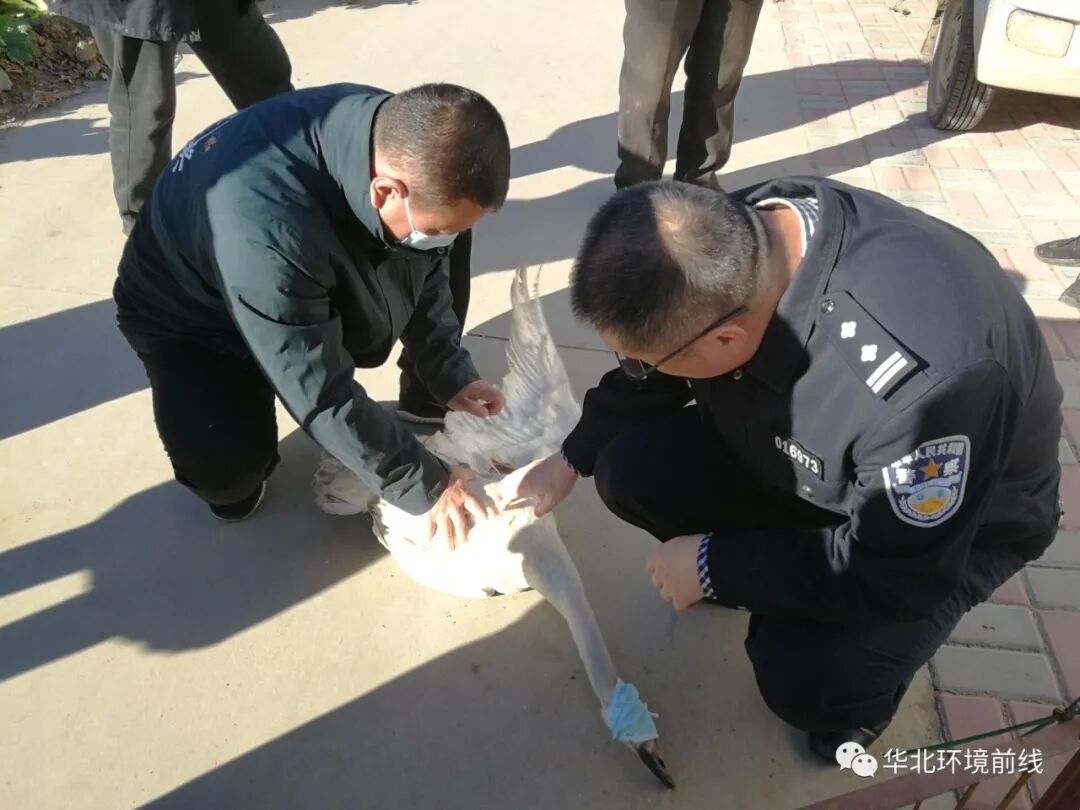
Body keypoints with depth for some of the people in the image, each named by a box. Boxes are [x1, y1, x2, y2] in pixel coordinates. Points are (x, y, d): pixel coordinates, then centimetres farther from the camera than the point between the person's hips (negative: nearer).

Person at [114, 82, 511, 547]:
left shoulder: (402, 143, -24)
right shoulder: (264, 222, -45)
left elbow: (425, 270, -7)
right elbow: (321, 393, -37)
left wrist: (450, 375, -13)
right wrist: (423, 484, -28)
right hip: (188, 316, -5)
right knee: (227, 473, -26)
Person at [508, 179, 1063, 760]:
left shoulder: (920, 376, -44)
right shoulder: (728, 239, -24)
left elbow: (898, 574, -28)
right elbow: (647, 379, -2)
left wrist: (718, 566, -23)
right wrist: (572, 459, 2)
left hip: (958, 523, -5)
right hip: (793, 451, 6)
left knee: (804, 677, -27)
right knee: (628, 471, -13)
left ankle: (855, 686, 10)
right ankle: (749, 567, 14)